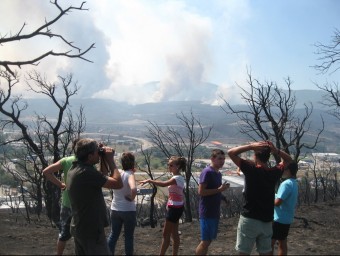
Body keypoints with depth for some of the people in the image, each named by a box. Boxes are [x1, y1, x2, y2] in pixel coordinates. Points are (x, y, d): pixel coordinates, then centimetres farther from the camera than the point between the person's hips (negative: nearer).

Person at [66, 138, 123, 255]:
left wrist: (105, 161, 7)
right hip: (91, 229, -10)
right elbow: (118, 183, -24)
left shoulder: (74, 169, 6)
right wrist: (110, 160, -14)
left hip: (79, 227, 10)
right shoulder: (88, 172, -25)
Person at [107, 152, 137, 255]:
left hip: (115, 209, 5)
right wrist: (131, 198, -17)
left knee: (113, 234, 17)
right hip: (128, 210, -5)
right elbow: (133, 189, -36)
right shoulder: (130, 175, -18)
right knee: (128, 236, 10)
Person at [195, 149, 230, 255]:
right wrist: (219, 189, -21)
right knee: (205, 241, -4)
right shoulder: (207, 172, -15)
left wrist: (222, 189, 6)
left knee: (208, 241, 14)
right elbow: (201, 192, -21)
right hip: (207, 213, -9)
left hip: (215, 212, 9)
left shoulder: (219, 173, 12)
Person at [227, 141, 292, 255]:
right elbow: (288, 160, 18)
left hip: (249, 219, -4)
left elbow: (231, 152, -9)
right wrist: (276, 151, 0)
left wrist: (251, 146, -12)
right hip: (266, 221, 4)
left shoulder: (251, 169, -13)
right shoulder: (275, 172, 0)